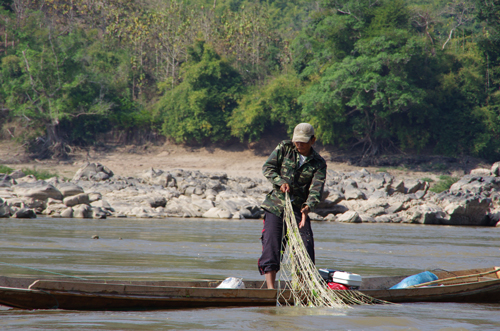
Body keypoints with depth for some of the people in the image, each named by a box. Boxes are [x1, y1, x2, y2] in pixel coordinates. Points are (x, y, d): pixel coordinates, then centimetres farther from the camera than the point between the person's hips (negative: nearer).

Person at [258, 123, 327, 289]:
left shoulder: (318, 164, -1)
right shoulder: (284, 148, 1)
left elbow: (316, 189, -14)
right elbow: (267, 167, -2)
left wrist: (307, 207, -32)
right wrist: (281, 182, -21)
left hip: (299, 209, 1)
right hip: (276, 206, -1)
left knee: (306, 247, -4)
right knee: (271, 247, -7)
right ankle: (270, 289, -7)